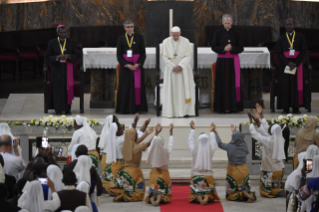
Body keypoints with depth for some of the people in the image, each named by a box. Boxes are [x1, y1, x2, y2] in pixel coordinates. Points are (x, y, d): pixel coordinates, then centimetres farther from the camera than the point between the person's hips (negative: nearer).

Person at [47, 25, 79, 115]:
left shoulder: (72, 43, 4)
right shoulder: (52, 43, 1)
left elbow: (76, 56, 4)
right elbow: (49, 57, 0)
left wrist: (68, 56, -17)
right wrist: (57, 57, -20)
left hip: (68, 69, 1)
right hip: (57, 70, -1)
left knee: (68, 89, 0)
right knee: (57, 89, -4)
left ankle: (67, 109, 7)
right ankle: (58, 110, 0)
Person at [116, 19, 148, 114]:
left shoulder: (139, 38, 4)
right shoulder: (121, 39, 5)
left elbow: (143, 53, 2)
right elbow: (119, 54, 2)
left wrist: (138, 64, -12)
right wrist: (127, 65, -11)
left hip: (137, 66, 0)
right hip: (125, 66, 0)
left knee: (137, 86, -2)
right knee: (125, 87, -1)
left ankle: (136, 108, 1)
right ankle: (125, 108, 0)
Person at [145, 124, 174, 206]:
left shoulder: (151, 152, -8)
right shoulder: (166, 152, -13)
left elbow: (152, 144, 14)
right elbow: (170, 144, 6)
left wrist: (156, 133, 24)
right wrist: (171, 132, 17)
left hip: (154, 174, 2)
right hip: (164, 174, -2)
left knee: (152, 192, 12)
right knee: (164, 192, 7)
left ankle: (151, 198, -25)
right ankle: (160, 198, -30)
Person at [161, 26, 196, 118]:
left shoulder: (185, 41, -4)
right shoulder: (166, 42, -3)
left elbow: (188, 56, -7)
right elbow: (165, 57, -4)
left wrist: (180, 66, -18)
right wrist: (173, 67, -14)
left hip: (184, 68, 0)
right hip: (171, 68, 0)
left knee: (184, 89, -4)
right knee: (172, 90, -3)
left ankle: (185, 111, -4)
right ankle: (171, 111, -2)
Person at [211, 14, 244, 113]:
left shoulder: (236, 33, 2)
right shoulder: (218, 33, 3)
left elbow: (241, 48, 2)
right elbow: (214, 47, 1)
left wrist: (232, 48, -17)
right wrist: (224, 49, -16)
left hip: (233, 61, 0)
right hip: (222, 61, 0)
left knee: (233, 83, -2)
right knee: (222, 84, -1)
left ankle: (233, 106, 1)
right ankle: (221, 107, 1)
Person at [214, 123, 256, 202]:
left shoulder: (230, 147, -17)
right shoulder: (244, 146, -4)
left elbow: (220, 144, 2)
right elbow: (240, 139, 19)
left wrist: (215, 132, 13)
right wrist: (234, 131, 34)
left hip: (233, 172, -4)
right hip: (244, 171, 4)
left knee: (230, 195, 3)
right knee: (245, 189, 16)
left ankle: (243, 194, -26)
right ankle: (250, 194, -19)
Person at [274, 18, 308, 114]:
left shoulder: (300, 37, 4)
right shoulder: (282, 38, 6)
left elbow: (303, 52, -1)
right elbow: (279, 53, 0)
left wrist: (295, 63, -13)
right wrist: (288, 63, -14)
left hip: (297, 65, 0)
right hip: (285, 65, 0)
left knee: (296, 85, -1)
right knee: (285, 86, -3)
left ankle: (296, 107, 3)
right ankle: (286, 108, -1)